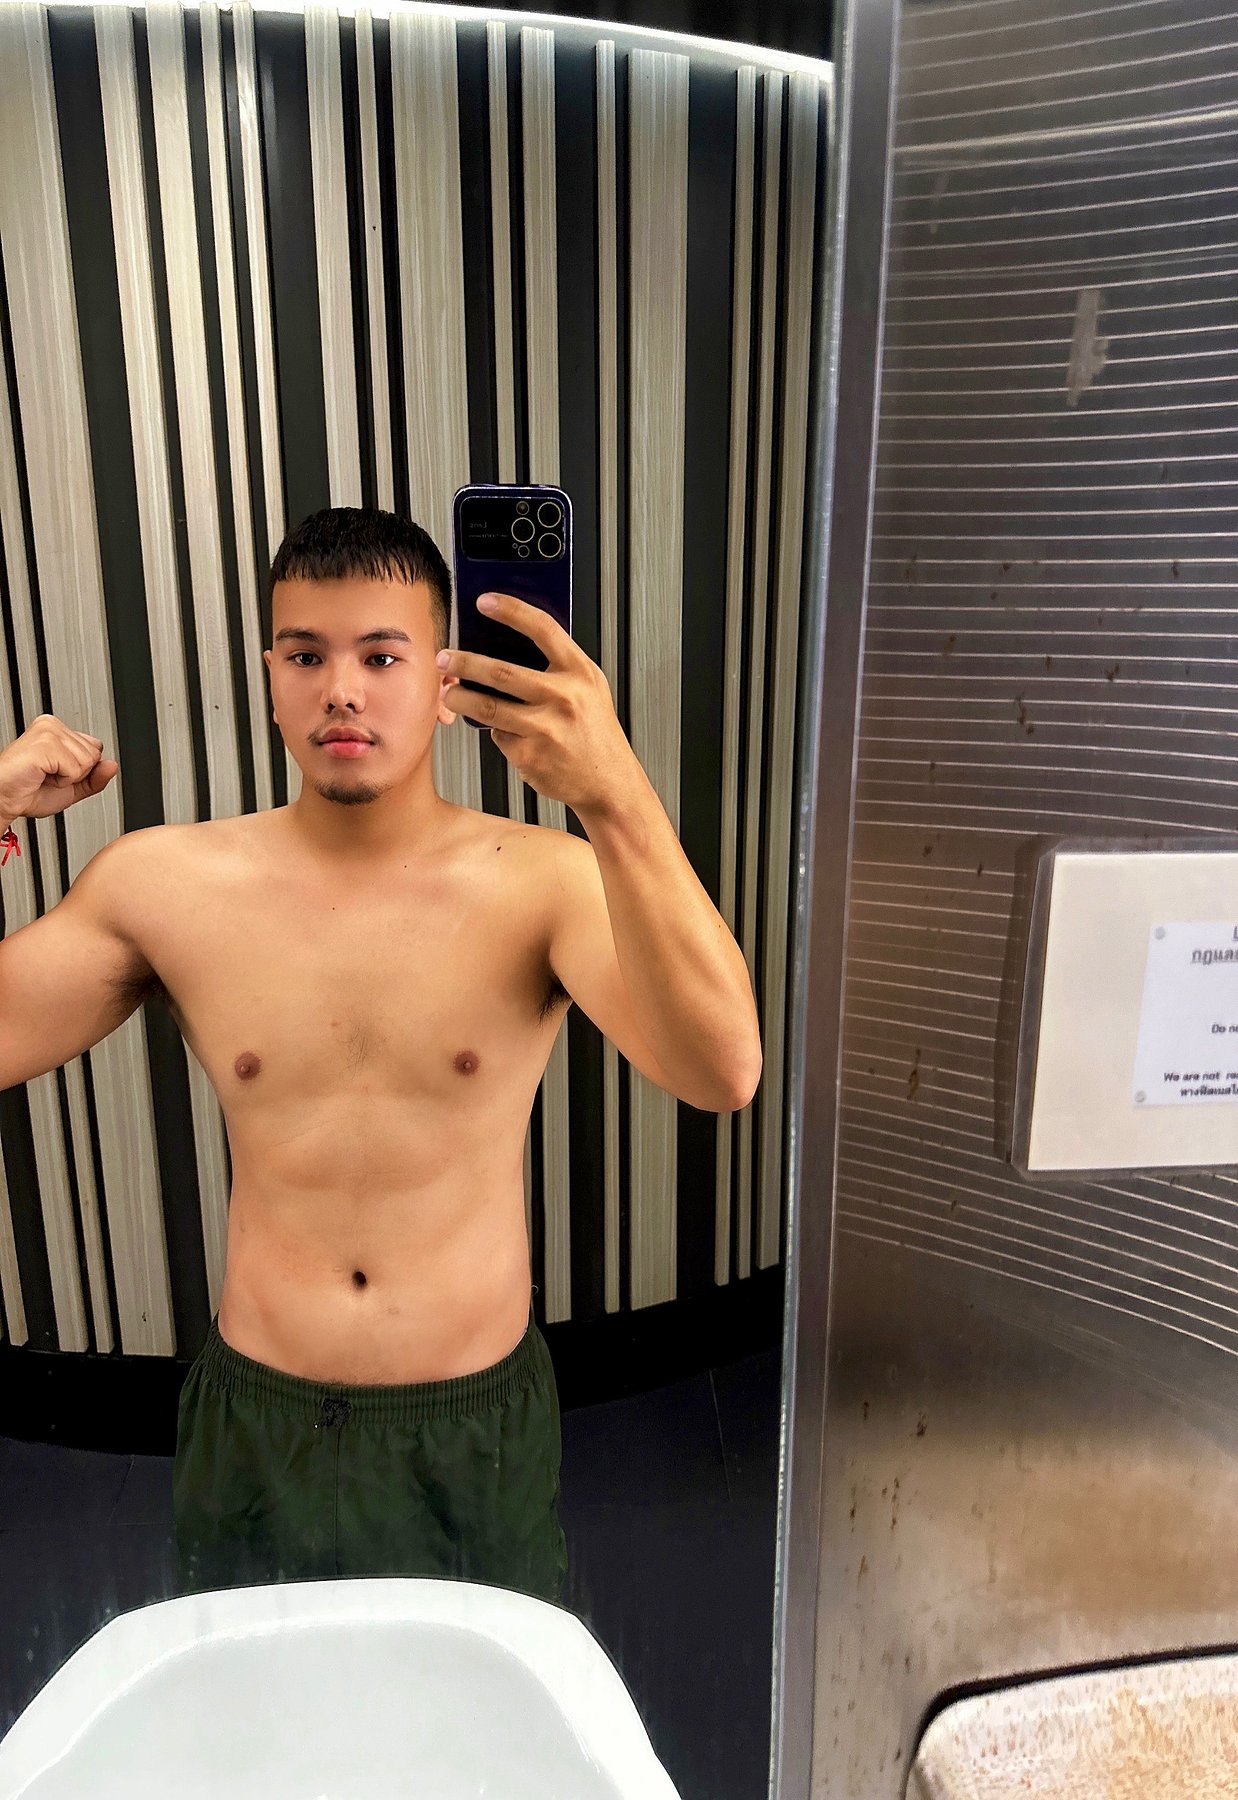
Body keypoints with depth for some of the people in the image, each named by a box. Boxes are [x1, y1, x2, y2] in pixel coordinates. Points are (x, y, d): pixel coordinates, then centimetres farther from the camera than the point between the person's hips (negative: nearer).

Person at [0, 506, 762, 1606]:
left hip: (478, 1427, -1)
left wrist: (618, 796, -45)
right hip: (257, 1422, 2)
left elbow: (722, 1073, -33)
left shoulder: (544, 882, -17)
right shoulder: (163, 882, -7)